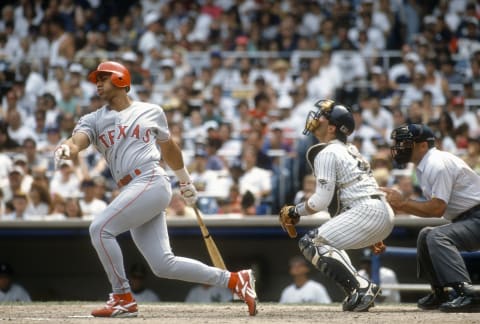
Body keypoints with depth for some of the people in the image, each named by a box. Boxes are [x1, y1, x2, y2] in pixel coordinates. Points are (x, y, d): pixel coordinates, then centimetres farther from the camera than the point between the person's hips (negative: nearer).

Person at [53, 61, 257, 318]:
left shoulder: (151, 112, 11)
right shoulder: (94, 120, 15)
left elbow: (168, 147, 26)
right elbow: (77, 141, -5)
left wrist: (185, 181, 34)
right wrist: (67, 149, -29)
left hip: (152, 183, -5)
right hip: (131, 194, 5)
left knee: (100, 228, -21)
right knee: (163, 265, 0)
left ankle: (123, 299, -12)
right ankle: (235, 280, 11)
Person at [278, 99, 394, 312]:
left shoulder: (327, 153, -4)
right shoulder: (350, 151, 26)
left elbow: (322, 200, -12)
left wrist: (295, 212, 3)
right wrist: (373, 235, 32)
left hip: (367, 212, -10)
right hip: (384, 214, 10)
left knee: (312, 244, -11)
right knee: (327, 241, 25)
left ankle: (360, 288, -22)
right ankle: (360, 293, 11)